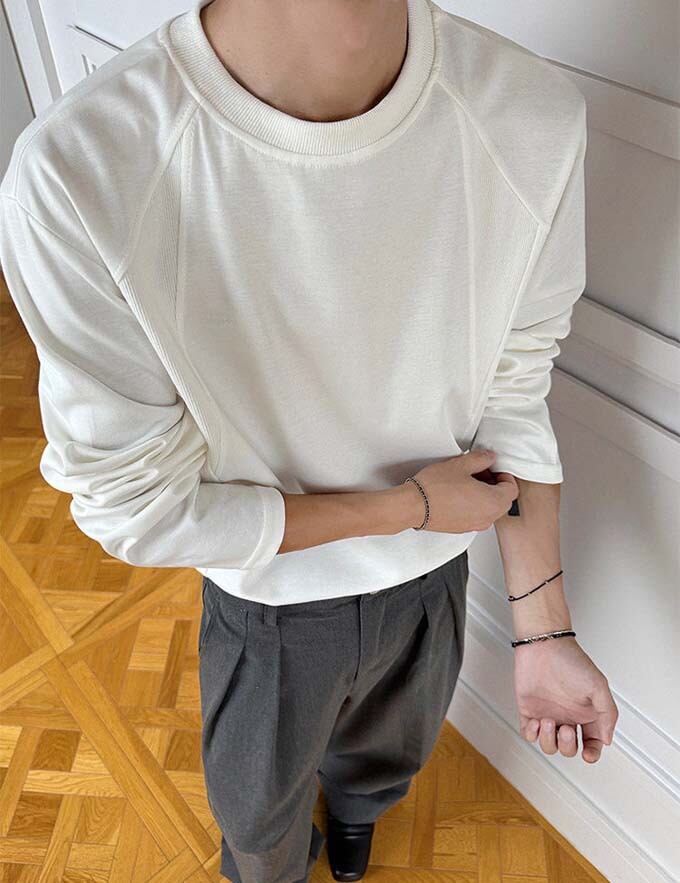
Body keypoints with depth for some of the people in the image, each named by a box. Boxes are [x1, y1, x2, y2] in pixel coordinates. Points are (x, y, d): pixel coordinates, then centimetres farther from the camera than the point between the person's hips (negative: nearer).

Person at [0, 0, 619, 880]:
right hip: (270, 607, -2)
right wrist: (408, 506, -20)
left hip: (433, 583, 3)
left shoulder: (536, 121, -23)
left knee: (384, 760, 36)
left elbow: (512, 402, -10)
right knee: (259, 808, 31)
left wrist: (543, 633, -5)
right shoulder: (75, 171, -33)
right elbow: (139, 509, -23)